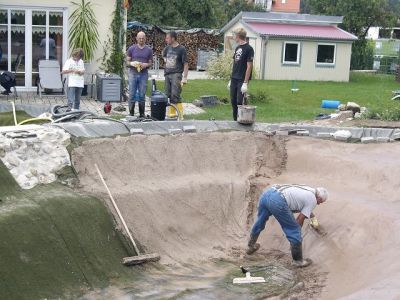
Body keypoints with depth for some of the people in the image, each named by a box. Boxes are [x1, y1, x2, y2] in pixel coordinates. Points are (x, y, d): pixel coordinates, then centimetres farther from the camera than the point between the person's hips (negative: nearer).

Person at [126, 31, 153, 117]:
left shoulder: (149, 50, 9)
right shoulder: (131, 49, 6)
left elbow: (150, 63, 12)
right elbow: (127, 62, 7)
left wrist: (146, 65, -10)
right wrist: (132, 63, -15)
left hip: (144, 74, 1)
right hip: (133, 74, -1)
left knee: (142, 95, 1)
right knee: (132, 95, -2)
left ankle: (142, 114, 8)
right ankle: (131, 113, 4)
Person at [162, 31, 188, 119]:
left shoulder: (181, 49, -7)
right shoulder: (168, 47, 10)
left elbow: (186, 64, -8)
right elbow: (163, 54, 35)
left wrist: (185, 78, -14)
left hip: (176, 74, -7)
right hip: (167, 74, 7)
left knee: (175, 95, -16)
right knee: (168, 95, 8)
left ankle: (180, 114, -13)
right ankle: (171, 113, 17)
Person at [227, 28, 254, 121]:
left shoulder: (248, 49, -10)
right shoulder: (237, 48, 14)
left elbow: (249, 66, -13)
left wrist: (245, 83, -17)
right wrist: (231, 80, 15)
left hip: (242, 81, -7)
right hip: (234, 79, 7)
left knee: (240, 102, -9)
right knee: (233, 102, 8)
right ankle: (235, 120, 16)